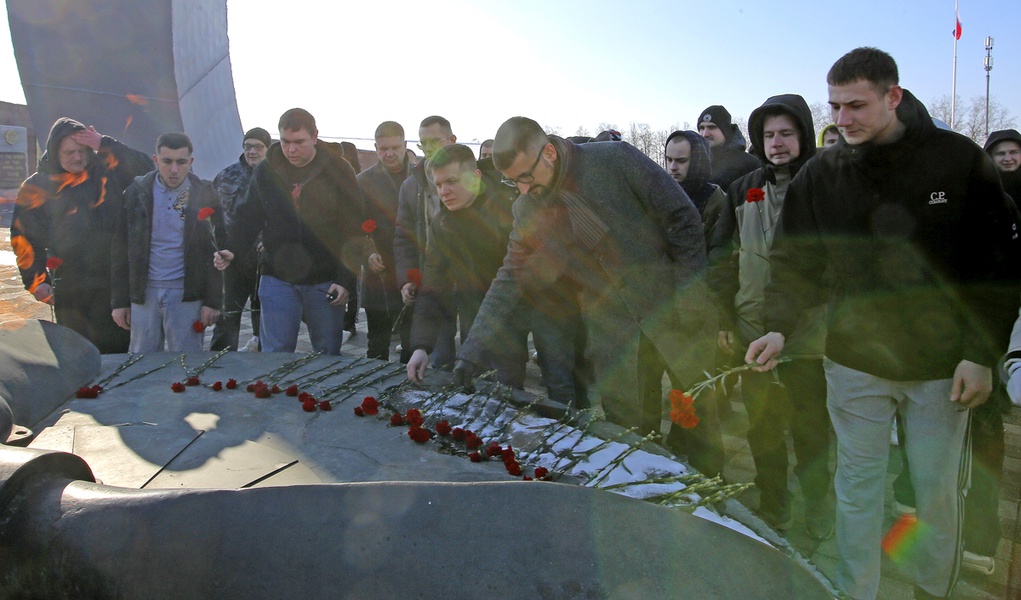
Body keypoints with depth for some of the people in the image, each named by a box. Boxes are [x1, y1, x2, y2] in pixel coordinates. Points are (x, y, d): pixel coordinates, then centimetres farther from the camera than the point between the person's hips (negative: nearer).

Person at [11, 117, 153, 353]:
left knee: (122, 347, 6)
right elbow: (23, 236, 6)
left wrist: (106, 145, -11)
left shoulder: (105, 171, 4)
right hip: (71, 288, 0)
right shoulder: (36, 187, 3)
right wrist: (36, 280, 0)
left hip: (117, 280, 0)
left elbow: (145, 169, -8)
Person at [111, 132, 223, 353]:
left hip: (186, 294, -2)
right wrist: (119, 301, 3)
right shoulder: (137, 192, 4)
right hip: (144, 293, 2)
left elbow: (216, 251, -1)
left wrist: (213, 301, -6)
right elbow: (121, 250, 6)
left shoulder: (204, 195, 0)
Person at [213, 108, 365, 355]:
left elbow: (354, 229, -6)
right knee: (275, 354, 3)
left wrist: (347, 279, -11)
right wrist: (232, 250, -9)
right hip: (278, 277, 2)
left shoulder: (338, 170, -5)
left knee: (328, 355, 9)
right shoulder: (265, 170, 3)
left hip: (325, 282, -1)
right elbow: (249, 217, 10)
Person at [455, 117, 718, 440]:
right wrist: (472, 351, -4)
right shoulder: (526, 211, 0)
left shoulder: (616, 159, -12)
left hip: (675, 316, -2)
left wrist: (690, 299, -12)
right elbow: (509, 281, 3)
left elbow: (683, 218, -8)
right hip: (613, 338, 3)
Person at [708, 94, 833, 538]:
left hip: (811, 337, -3)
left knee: (812, 430, 9)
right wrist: (725, 320, 7)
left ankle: (818, 510, 30)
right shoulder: (743, 192, 8)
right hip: (755, 334, 3)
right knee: (762, 429, 13)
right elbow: (722, 260, 11)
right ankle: (772, 511, 30)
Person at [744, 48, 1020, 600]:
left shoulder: (958, 160, -7)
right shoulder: (819, 176, -4)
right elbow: (795, 263, 0)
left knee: (939, 489, 11)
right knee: (857, 486, 9)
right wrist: (779, 327, -17)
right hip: (855, 362, 1)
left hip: (944, 367, 0)